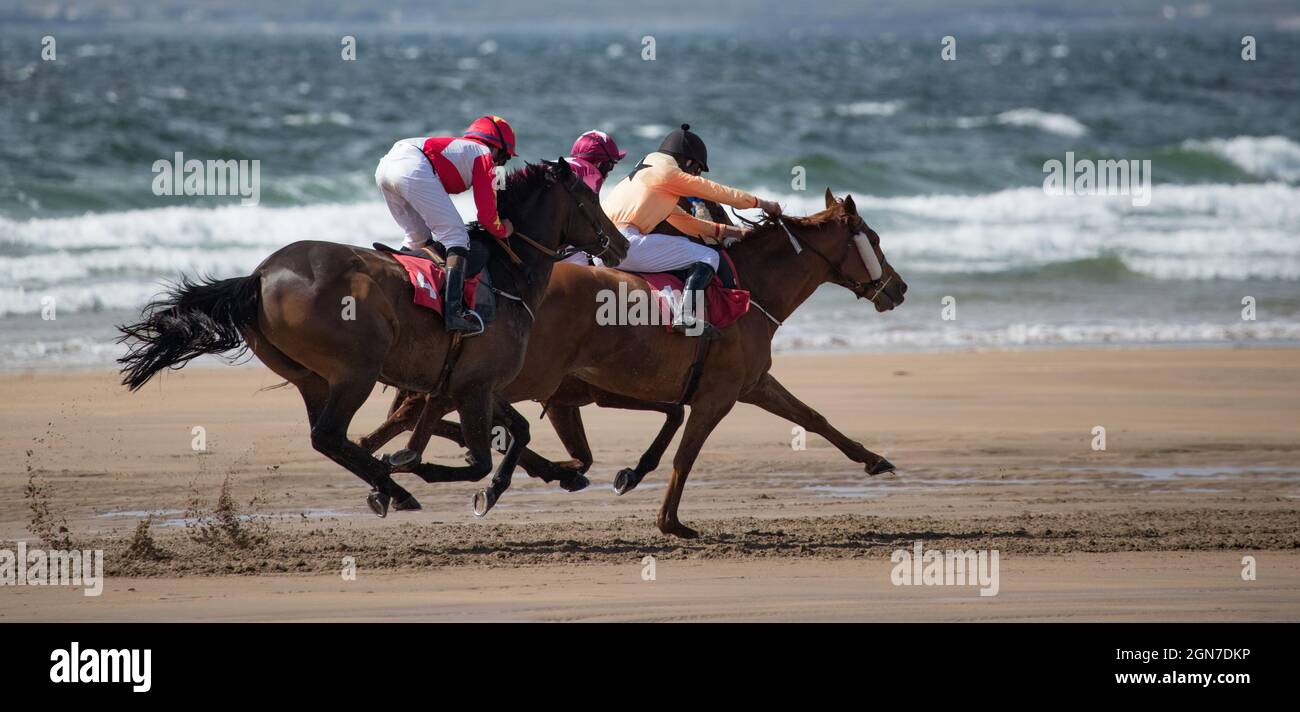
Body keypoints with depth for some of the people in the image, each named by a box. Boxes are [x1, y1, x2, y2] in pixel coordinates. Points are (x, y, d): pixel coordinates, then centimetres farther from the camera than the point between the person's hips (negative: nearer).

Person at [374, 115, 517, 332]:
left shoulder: (458, 146, 38)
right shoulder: (484, 154, 15)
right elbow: (486, 214, 9)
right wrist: (503, 230, 27)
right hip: (413, 168, -8)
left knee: (418, 238, 26)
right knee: (456, 237, -7)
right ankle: (454, 310, -22)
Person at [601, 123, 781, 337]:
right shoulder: (670, 174, 0)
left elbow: (682, 220, 32)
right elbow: (718, 192, 7)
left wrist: (725, 231, 30)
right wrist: (760, 203, 20)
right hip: (626, 245, -10)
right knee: (706, 256, -6)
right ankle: (687, 316, -25)